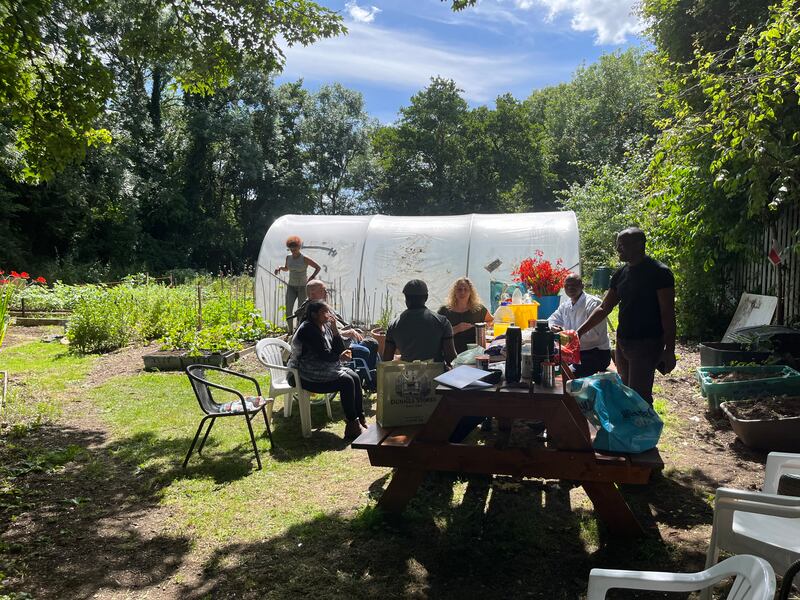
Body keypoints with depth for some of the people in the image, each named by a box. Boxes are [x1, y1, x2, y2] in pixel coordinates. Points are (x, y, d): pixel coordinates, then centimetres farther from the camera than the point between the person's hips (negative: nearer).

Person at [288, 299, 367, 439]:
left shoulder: (326, 326, 10)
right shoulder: (307, 329, -16)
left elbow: (340, 349, 4)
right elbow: (324, 355, -20)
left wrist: (335, 329, -7)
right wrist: (340, 356, -4)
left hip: (325, 368, 9)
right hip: (307, 376, -9)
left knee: (355, 377, -10)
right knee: (346, 381, -22)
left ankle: (360, 420, -7)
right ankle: (352, 425, -16)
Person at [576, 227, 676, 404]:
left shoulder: (659, 273, -10)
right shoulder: (621, 274, 10)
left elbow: (668, 314, -11)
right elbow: (604, 308, 13)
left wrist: (669, 350, -13)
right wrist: (579, 332, 6)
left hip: (646, 345, -7)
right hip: (622, 343, 7)